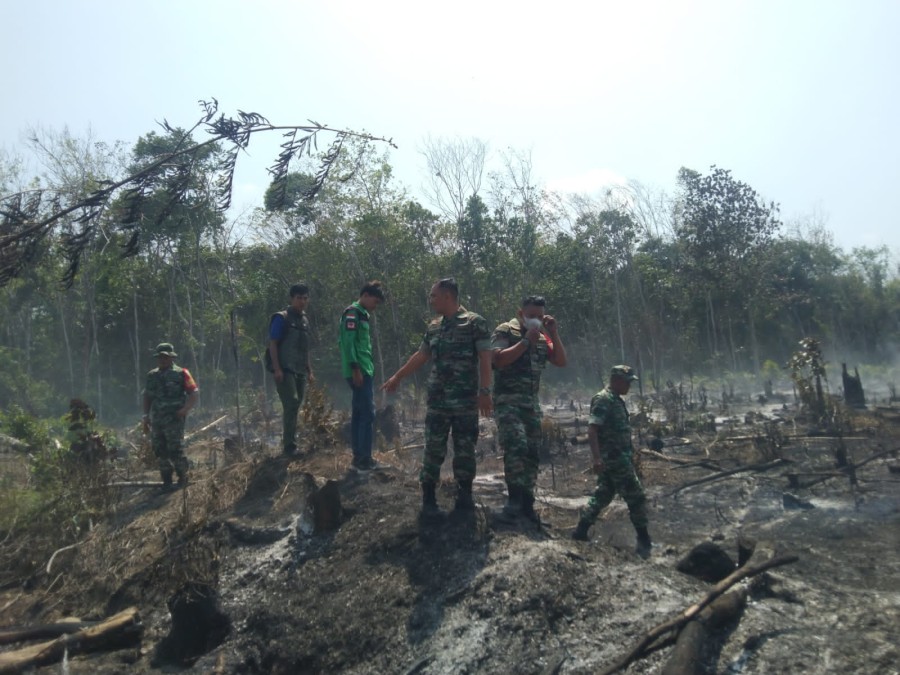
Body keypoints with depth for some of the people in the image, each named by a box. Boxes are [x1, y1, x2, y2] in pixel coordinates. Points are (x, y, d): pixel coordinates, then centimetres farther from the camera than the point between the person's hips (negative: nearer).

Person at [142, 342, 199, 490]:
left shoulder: (181, 373, -1)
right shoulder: (152, 375, 15)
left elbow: (195, 392, -6)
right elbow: (147, 397, 21)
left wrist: (185, 409, -17)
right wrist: (146, 417, 15)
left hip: (174, 420, -5)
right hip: (156, 421, 6)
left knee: (175, 450, -7)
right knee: (160, 452, 7)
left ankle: (183, 478, 9)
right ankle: (167, 481, 17)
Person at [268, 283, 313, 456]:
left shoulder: (305, 319, 17)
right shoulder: (281, 318, -5)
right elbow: (272, 344, -10)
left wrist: (309, 370, 18)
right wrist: (277, 369, -18)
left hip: (300, 371, 8)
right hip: (285, 370, -8)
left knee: (295, 407, 10)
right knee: (291, 406, -14)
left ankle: (288, 444, 20)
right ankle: (289, 446, -12)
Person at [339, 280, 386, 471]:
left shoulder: (362, 315, 19)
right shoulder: (352, 312, -10)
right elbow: (348, 342, -18)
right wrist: (355, 369, -21)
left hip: (364, 371, 10)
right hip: (359, 372, -10)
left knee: (358, 414, 11)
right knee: (368, 414, -8)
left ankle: (359, 457, 17)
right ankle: (364, 459, -4)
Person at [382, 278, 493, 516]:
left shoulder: (475, 323, -6)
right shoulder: (433, 327, 12)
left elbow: (485, 359, -11)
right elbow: (421, 356, 22)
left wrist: (485, 391, -19)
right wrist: (397, 377, 24)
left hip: (466, 401, -4)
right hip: (437, 400, 5)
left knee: (465, 451, 5)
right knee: (433, 450, 4)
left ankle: (464, 497, 19)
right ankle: (428, 499, 13)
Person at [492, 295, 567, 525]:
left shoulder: (542, 337, 15)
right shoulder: (505, 331, -4)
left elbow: (561, 361, 7)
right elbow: (498, 360, -19)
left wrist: (554, 334, -3)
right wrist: (526, 341, -19)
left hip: (532, 402, 7)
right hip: (508, 400, -7)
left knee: (533, 453, 5)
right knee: (517, 446, -22)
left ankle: (527, 502, 12)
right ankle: (514, 497, -12)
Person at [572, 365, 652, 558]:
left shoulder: (615, 399, 15)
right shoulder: (603, 399, -16)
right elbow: (592, 429, -23)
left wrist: (624, 453, 25)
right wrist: (597, 458, -30)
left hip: (618, 457, 10)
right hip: (614, 458, -10)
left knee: (603, 494, 15)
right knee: (636, 497, -4)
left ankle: (581, 531, 19)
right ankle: (644, 542, 4)